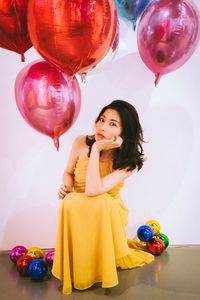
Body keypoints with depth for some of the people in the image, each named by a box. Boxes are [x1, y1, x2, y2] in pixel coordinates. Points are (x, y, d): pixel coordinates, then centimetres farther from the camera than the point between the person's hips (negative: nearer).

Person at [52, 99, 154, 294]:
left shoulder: (129, 162, -21)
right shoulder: (81, 143, -13)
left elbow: (92, 190, -34)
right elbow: (68, 172, 7)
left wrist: (96, 149, -32)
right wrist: (66, 186, -16)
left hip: (107, 212, -2)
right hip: (77, 212, 2)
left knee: (101, 202, -36)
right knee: (70, 202, -32)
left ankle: (100, 267, -12)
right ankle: (77, 267, -9)